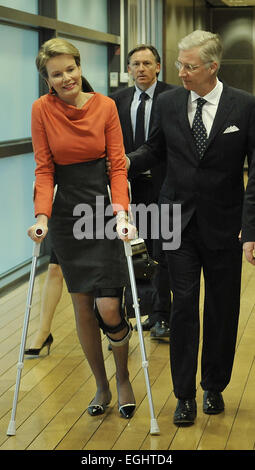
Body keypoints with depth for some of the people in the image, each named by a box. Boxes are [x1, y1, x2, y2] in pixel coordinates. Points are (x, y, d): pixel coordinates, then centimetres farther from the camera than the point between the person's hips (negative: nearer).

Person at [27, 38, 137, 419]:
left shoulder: (105, 106, -6)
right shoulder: (42, 109, -3)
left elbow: (118, 164, -6)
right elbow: (44, 169, -3)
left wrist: (121, 212, -19)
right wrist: (42, 216, -15)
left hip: (105, 212, -1)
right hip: (67, 213, 2)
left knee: (109, 309, -8)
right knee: (82, 307, 7)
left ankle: (123, 378, 20)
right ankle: (101, 385, 26)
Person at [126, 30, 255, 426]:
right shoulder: (169, 103, 1)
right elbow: (155, 149, 14)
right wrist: (125, 162, -6)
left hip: (223, 225, -1)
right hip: (180, 222, 1)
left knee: (222, 311, 9)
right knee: (184, 306, 1)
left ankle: (214, 387, 28)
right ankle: (185, 394, 13)